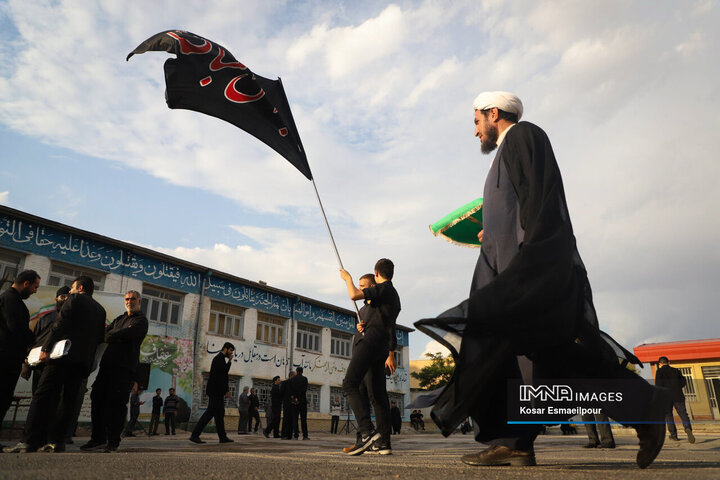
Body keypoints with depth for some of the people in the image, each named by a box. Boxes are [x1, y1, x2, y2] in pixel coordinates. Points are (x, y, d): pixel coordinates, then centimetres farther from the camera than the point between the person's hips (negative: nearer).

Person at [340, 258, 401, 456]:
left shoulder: (383, 288, -3)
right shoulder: (395, 297, 26)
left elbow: (354, 295, -17)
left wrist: (348, 278, 3)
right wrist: (391, 355, 36)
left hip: (370, 341, -9)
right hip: (382, 348, 9)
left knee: (349, 385, -14)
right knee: (379, 393, 6)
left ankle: (367, 431, -26)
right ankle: (385, 443, 3)